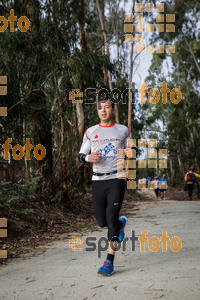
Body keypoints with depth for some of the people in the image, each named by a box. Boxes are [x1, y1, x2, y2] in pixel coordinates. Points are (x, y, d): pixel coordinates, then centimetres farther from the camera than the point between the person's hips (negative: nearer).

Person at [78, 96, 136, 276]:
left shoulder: (123, 130, 9)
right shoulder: (90, 132, 12)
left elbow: (131, 149, 16)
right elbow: (81, 155, 14)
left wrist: (132, 152, -9)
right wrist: (88, 157, -10)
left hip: (116, 179, -3)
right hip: (98, 180, 3)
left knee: (111, 217, -14)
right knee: (102, 221, 5)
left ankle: (109, 262, -9)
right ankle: (121, 223, 41)